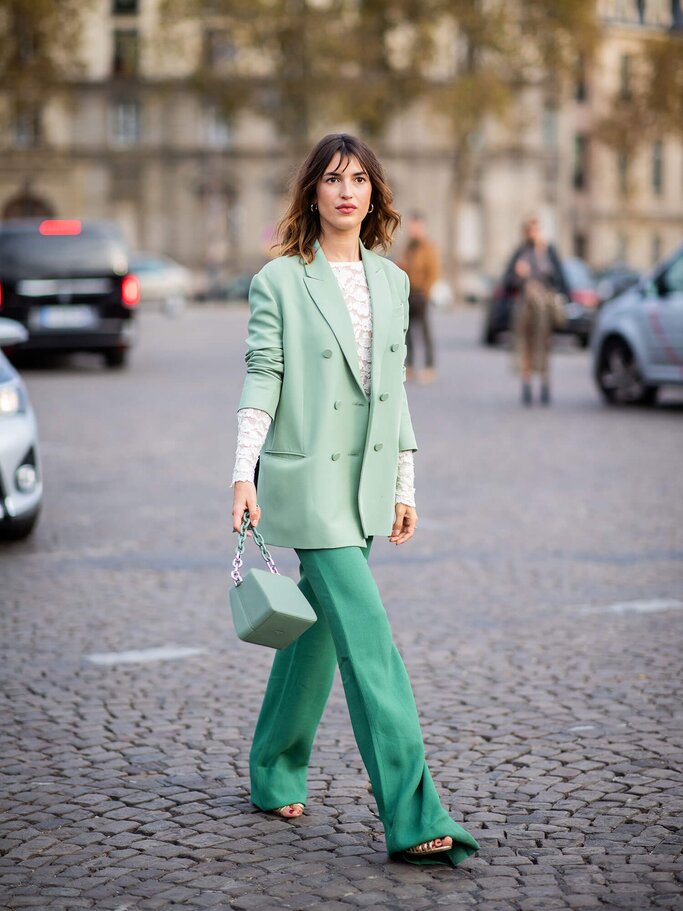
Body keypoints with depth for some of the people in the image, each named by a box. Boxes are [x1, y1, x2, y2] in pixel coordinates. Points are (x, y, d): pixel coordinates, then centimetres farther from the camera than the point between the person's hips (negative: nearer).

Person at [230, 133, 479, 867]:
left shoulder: (392, 282, 11)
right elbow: (261, 380, -6)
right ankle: (412, 816, -14)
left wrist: (405, 487, 15)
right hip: (307, 481, -6)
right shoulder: (280, 281, -4)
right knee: (368, 637, -12)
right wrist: (243, 475, -14)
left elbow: (395, 389, 15)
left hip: (366, 482, 6)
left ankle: (275, 772, 34)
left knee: (319, 623, 15)